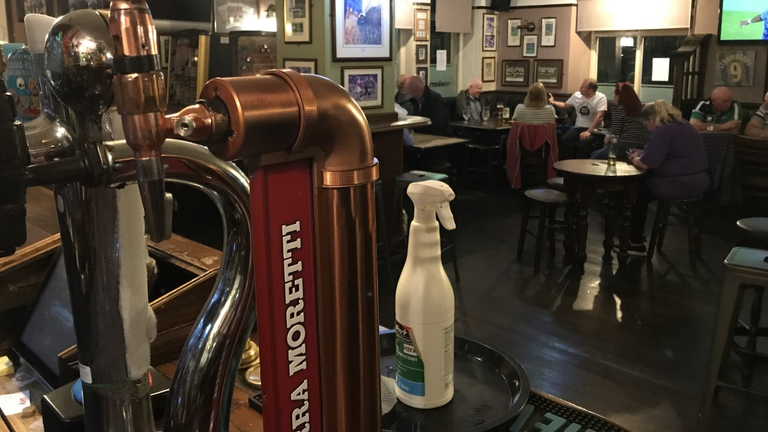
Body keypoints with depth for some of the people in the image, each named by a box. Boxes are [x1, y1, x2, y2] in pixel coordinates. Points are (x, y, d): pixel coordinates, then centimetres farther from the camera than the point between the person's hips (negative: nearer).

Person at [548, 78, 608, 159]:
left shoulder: (601, 98, -9)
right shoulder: (577, 95, 9)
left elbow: (599, 116, -19)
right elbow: (565, 105, 29)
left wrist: (589, 131, -28)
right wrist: (553, 102, 17)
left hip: (594, 129, -5)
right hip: (578, 127, 5)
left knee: (583, 142, -36)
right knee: (565, 140, -26)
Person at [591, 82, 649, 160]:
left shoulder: (619, 109, -5)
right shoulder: (640, 108, 16)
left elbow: (615, 135, -11)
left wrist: (608, 139, 11)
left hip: (625, 146, -8)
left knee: (594, 157, 13)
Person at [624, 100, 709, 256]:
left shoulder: (663, 130, -17)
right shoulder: (683, 125, 15)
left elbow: (646, 163, -21)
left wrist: (633, 159, 0)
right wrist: (641, 154, 19)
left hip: (679, 185, -10)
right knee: (642, 183, 21)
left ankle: (636, 243, 17)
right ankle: (638, 236, 27)